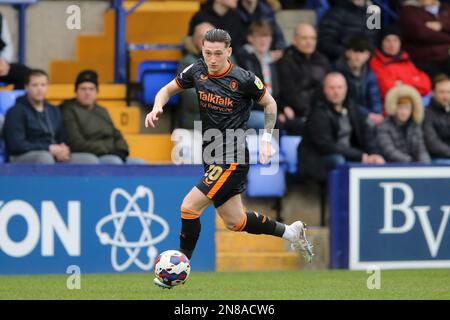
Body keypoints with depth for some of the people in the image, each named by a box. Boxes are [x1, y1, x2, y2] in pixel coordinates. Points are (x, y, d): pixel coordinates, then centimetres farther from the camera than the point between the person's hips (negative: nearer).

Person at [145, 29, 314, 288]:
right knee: (235, 221, 15)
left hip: (232, 159, -7)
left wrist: (267, 138, -2)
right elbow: (168, 90, 12)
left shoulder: (245, 80, -14)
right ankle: (291, 232, 35)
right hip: (211, 157, 7)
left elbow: (270, 103, 3)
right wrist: (157, 107, -9)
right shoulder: (197, 71, 0)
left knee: (189, 207, -15)